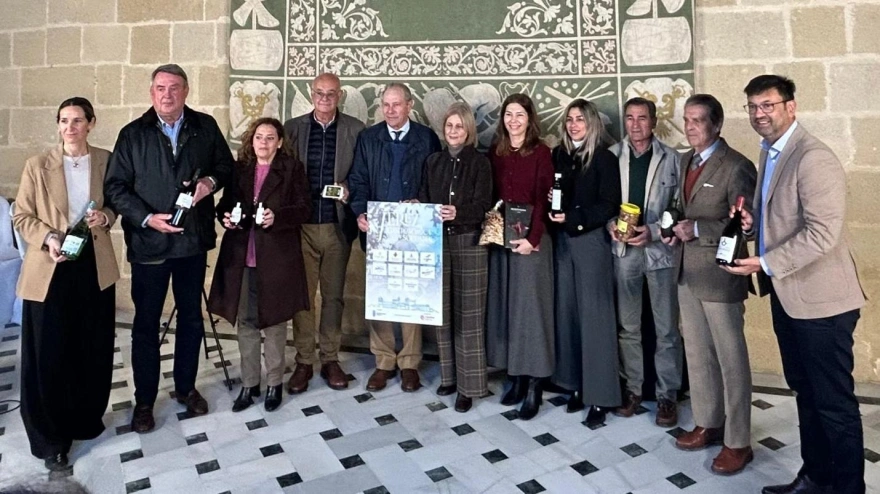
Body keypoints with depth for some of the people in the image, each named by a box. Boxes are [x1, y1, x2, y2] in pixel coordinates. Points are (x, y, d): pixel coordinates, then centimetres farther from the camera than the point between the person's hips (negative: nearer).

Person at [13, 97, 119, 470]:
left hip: (95, 264, 2)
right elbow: (21, 217, 0)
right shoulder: (38, 165, -3)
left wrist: (106, 216, -9)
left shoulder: (106, 160, 3)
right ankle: (50, 438, 20)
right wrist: (48, 238, -18)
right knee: (49, 353, 4)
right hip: (50, 269, -2)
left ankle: (86, 419, 32)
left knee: (94, 349, 11)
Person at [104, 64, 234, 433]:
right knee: (146, 323, 8)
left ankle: (186, 387, 32)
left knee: (191, 318, 14)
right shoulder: (133, 134, -2)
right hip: (148, 242, -1)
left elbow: (226, 165, 10)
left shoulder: (205, 127, 2)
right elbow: (115, 187, -4)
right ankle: (144, 400, 23)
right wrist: (147, 218, -17)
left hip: (193, 240, 2)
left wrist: (211, 181, -12)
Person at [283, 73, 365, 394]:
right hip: (301, 225, 0)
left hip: (337, 225, 0)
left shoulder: (355, 129, 3)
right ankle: (303, 361, 18)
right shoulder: (293, 127, 6)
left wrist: (349, 188, -14)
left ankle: (330, 359, 23)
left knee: (334, 295, 10)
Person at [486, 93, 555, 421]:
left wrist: (532, 238, -16)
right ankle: (515, 377, 18)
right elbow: (490, 194, 11)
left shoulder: (540, 152, -3)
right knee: (505, 306, 7)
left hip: (531, 239, -5)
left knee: (531, 307, -1)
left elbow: (543, 198, -8)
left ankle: (534, 385, 7)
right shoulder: (495, 152, 11)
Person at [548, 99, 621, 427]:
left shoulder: (604, 158, -4)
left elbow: (609, 205, -8)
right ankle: (577, 385, 18)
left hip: (591, 240, -5)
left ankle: (599, 395, 6)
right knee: (567, 311, 7)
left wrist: (573, 218, -16)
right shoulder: (559, 155, 10)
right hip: (562, 240, 5)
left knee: (594, 315, -2)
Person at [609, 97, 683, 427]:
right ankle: (632, 388, 26)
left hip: (660, 248, -2)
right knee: (627, 326, 12)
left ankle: (667, 394, 18)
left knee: (666, 328, 5)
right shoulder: (612, 156, 3)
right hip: (623, 249, 2)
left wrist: (653, 231, -15)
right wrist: (611, 225, -11)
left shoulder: (671, 158, -2)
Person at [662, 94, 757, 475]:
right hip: (688, 272, 8)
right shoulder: (687, 161, 11)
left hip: (719, 275, -8)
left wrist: (698, 229, -22)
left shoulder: (736, 167, -13)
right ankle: (708, 424, 34)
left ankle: (738, 442, 19)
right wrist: (677, 228, 2)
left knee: (731, 359, 4)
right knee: (697, 354, 17)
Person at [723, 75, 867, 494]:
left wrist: (765, 263, -21)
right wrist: (754, 221, 2)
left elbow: (822, 232, -24)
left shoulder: (813, 157, -18)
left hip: (819, 298, -9)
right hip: (786, 294, 9)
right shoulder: (770, 153, 12)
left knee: (834, 402, 3)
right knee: (806, 393, 20)